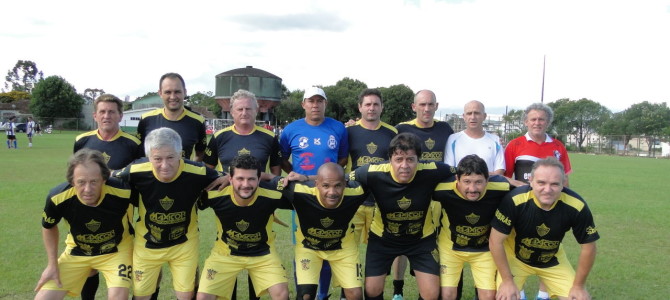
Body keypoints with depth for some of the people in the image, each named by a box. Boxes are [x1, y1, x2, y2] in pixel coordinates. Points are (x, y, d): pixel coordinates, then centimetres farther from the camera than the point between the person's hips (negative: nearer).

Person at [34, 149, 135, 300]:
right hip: (77, 251, 2)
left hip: (117, 249, -2)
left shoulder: (123, 192, -33)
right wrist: (52, 265, 0)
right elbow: (49, 227, -2)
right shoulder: (58, 198, -27)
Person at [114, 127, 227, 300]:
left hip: (184, 243, -1)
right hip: (147, 244, 1)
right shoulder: (136, 171, -25)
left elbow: (220, 181, -5)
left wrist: (227, 178, -26)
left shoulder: (197, 172, -27)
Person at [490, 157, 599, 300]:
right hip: (515, 256, -2)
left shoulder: (576, 206, -26)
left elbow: (588, 246, -10)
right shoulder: (514, 200, -33)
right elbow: (496, 241, -22)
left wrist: (578, 286, -4)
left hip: (553, 260, 3)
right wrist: (507, 281, -17)